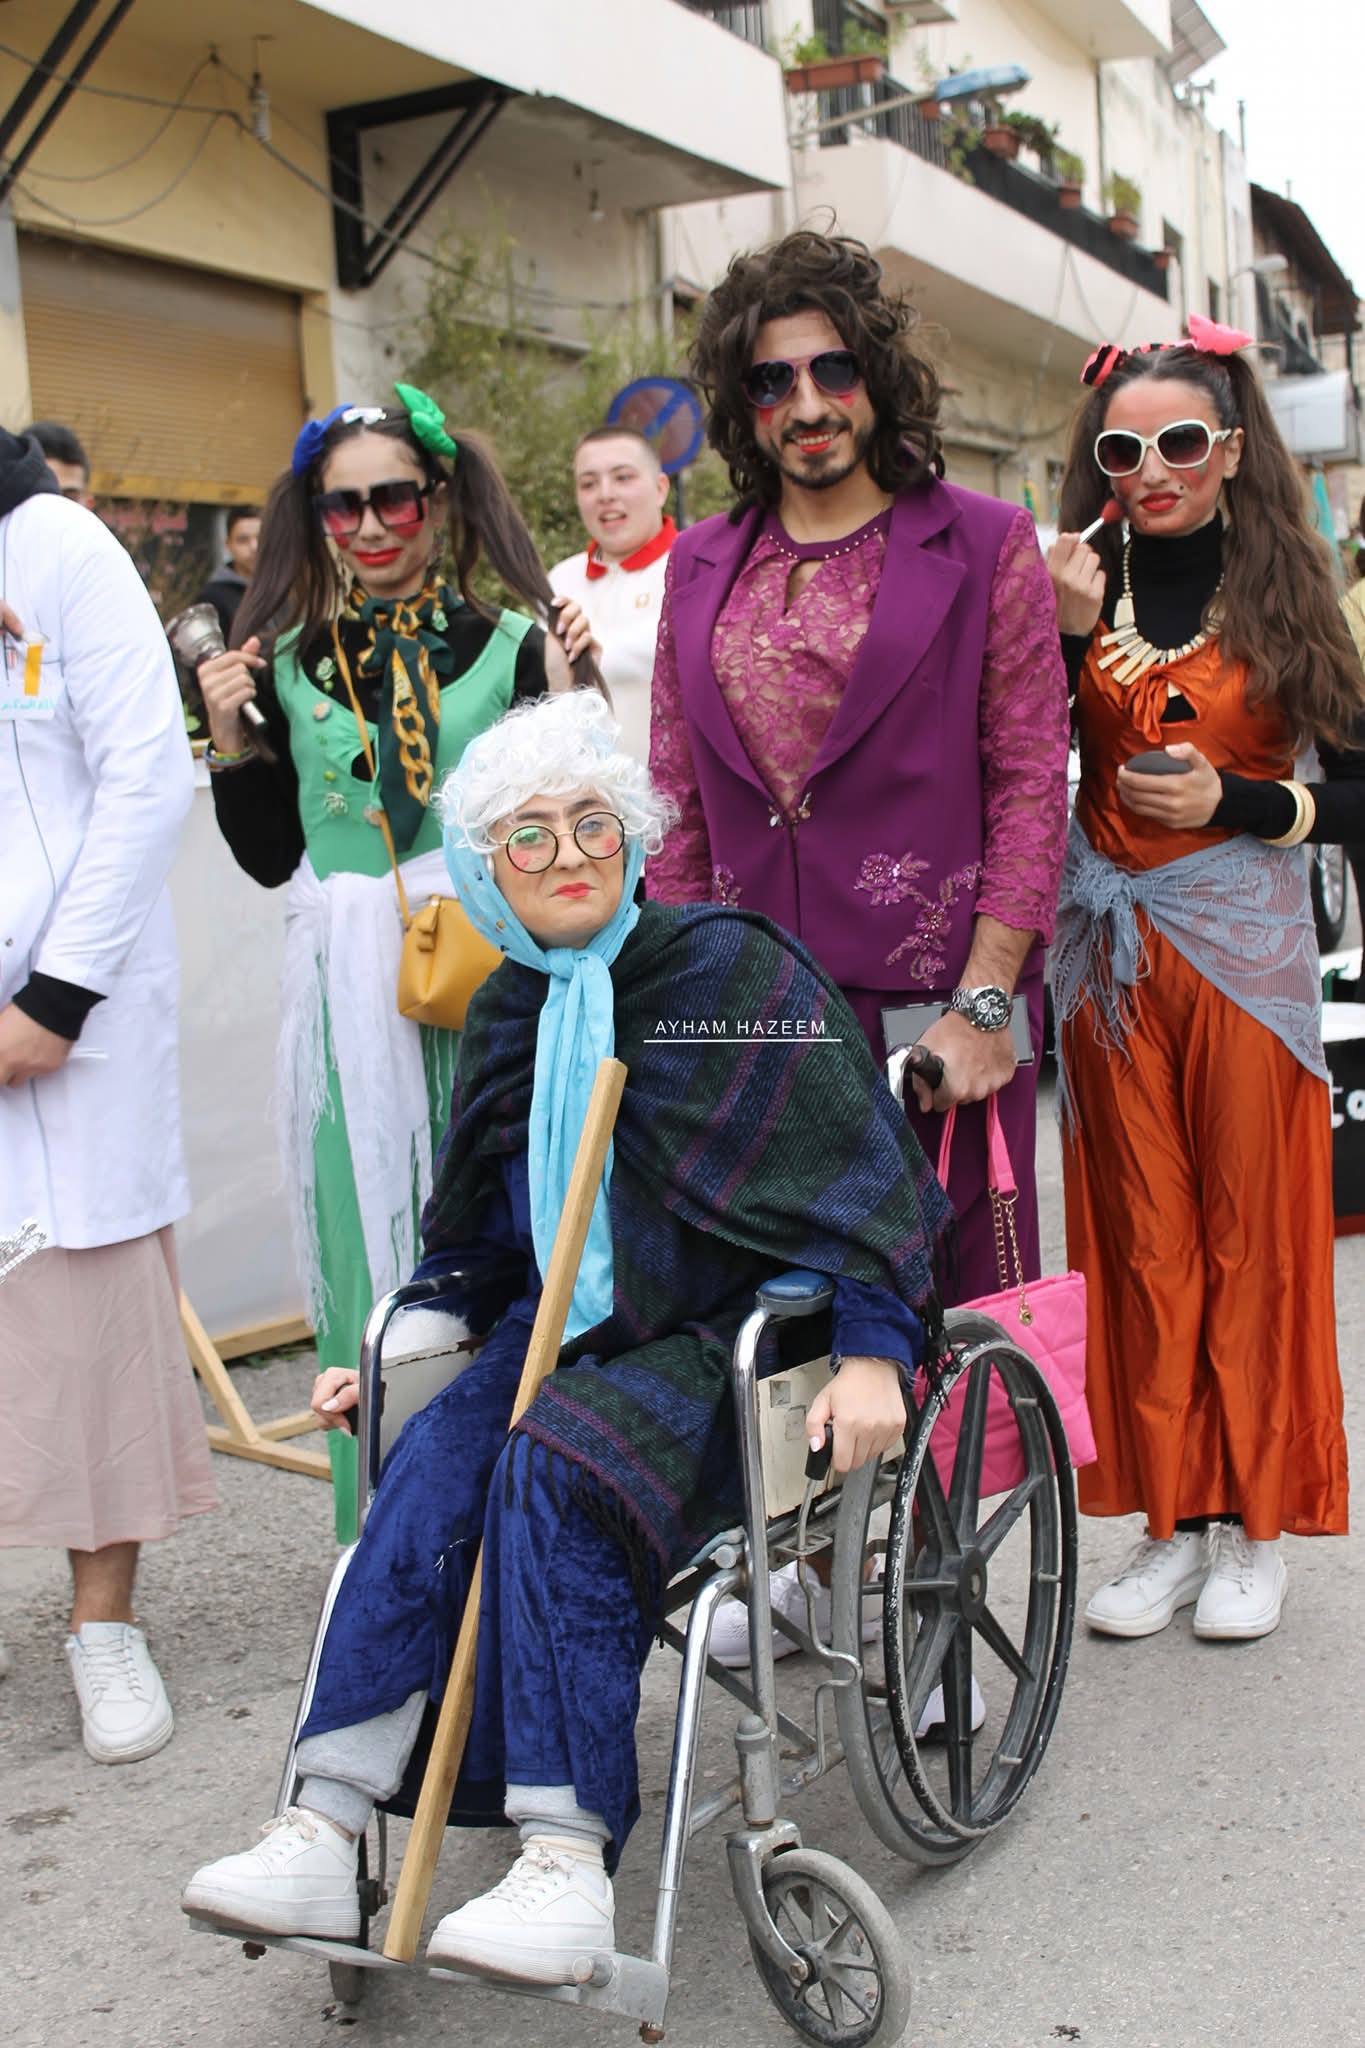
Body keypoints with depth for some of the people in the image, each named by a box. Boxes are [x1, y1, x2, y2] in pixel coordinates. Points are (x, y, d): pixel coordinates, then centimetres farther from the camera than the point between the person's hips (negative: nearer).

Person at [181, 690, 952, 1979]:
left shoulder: (729, 968, -7)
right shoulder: (512, 1013, 13)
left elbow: (859, 1159, -11)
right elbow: (483, 1227, 23)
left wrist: (875, 1355, -19)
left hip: (728, 1338, -5)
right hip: (572, 1326, 5)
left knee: (555, 1468, -32)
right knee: (435, 1460, -24)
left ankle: (568, 1863, -32)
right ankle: (324, 1833, -27)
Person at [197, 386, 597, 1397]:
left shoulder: (507, 648, 1)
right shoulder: (289, 663, 9)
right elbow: (270, 857, 13)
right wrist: (231, 739, 2)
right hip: (347, 984, 2)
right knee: (365, 1218, 5)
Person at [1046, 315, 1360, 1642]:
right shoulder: (1083, 585, 6)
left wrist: (1232, 802, -13)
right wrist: (1065, 635, -12)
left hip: (1246, 946, -2)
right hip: (1109, 949, 2)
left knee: (1250, 1234, 3)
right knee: (1139, 1236, 6)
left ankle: (1250, 1527, 16)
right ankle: (1170, 1520, 17)